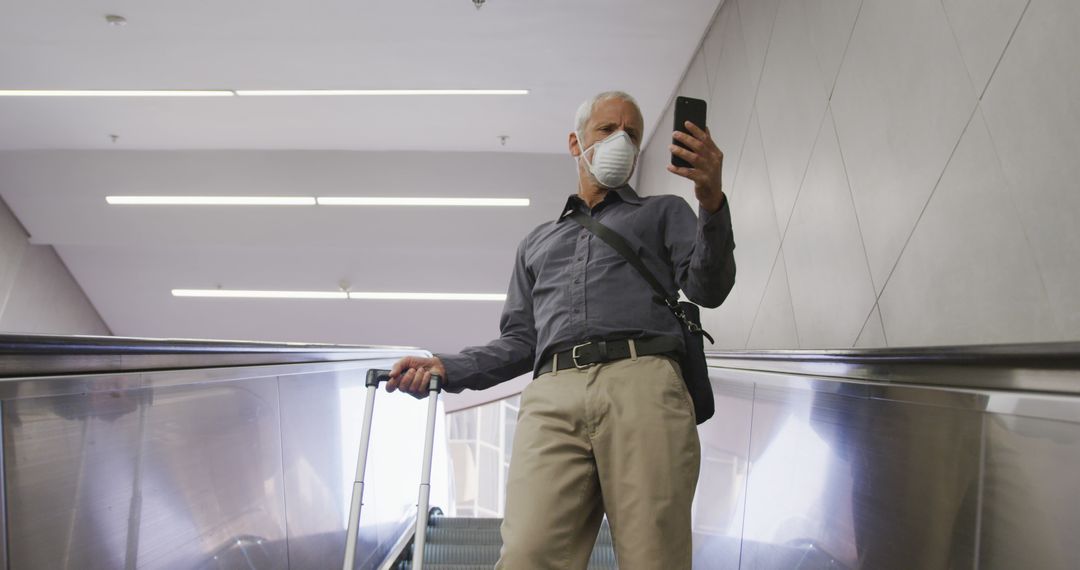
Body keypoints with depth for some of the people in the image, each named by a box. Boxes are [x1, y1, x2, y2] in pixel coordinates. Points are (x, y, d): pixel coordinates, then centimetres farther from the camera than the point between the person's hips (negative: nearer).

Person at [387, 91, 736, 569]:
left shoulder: (664, 212, 26)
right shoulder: (537, 242, 33)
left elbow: (708, 289, 7)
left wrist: (712, 202, -9)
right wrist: (447, 368, 11)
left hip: (642, 386, -1)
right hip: (553, 397, 2)